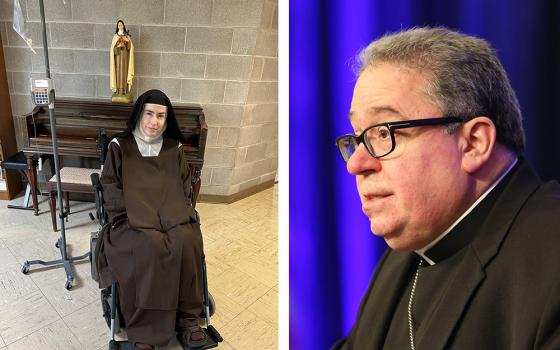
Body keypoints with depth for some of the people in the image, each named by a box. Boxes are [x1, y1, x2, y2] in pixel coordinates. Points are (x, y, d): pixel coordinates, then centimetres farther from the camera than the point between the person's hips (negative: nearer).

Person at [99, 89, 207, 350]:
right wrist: (128, 216, -11)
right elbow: (110, 186, 4)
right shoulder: (120, 146, 8)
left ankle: (187, 317, -15)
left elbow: (185, 185, 16)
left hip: (173, 215, 2)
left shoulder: (173, 148, 15)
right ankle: (142, 329, -20)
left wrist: (182, 212, -2)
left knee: (188, 241, -30)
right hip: (134, 218, -2)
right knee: (149, 247, -34)